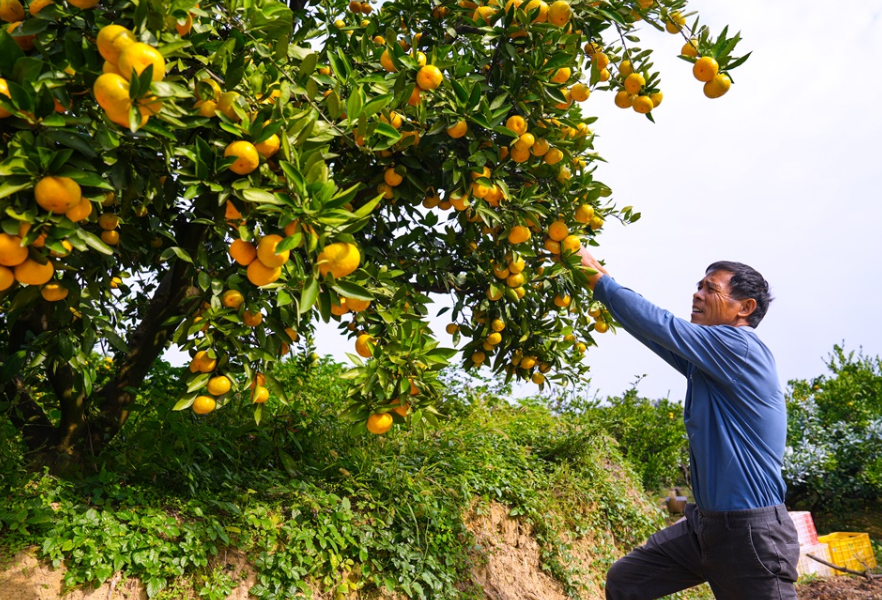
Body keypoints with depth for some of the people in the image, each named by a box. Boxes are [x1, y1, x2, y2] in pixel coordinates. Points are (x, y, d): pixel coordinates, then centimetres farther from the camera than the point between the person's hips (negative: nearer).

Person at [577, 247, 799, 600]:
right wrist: (599, 279, 5)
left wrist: (598, 279, -11)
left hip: (750, 532, -9)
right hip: (705, 521, 9)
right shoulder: (706, 360, 10)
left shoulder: (740, 346, -16)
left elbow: (660, 326, -18)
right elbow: (657, 335, 10)